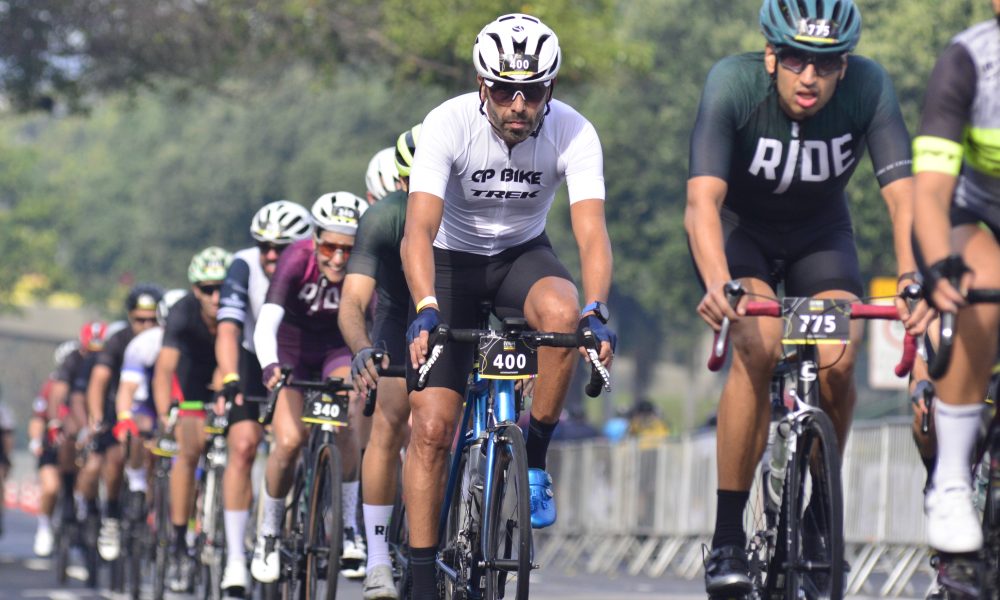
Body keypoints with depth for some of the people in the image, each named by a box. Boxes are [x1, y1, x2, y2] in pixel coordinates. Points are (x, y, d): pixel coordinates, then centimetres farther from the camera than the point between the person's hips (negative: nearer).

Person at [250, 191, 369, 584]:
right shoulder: (297, 260, -30)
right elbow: (266, 323, -40)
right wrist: (270, 367, -58)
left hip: (338, 350, 1)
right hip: (292, 350, -1)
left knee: (344, 425, -26)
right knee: (290, 441, -18)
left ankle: (348, 529, -11)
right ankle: (269, 533, 6)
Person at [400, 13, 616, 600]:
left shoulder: (573, 133, -23)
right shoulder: (448, 124, -27)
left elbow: (592, 232, -32)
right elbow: (419, 229, -36)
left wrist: (596, 311, -49)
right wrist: (426, 309, -52)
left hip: (523, 255, 1)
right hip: (453, 262, -1)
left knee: (562, 313, -35)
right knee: (432, 428, -10)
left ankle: (534, 459, -15)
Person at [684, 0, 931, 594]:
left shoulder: (870, 87, -26)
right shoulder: (733, 84, -32)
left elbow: (903, 193, -33)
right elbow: (703, 200, -41)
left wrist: (911, 279, -51)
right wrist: (717, 283, -59)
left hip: (819, 232, 2)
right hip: (737, 227, -2)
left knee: (837, 364, -20)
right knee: (758, 347, -28)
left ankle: (811, 507, 7)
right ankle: (727, 538, -22)